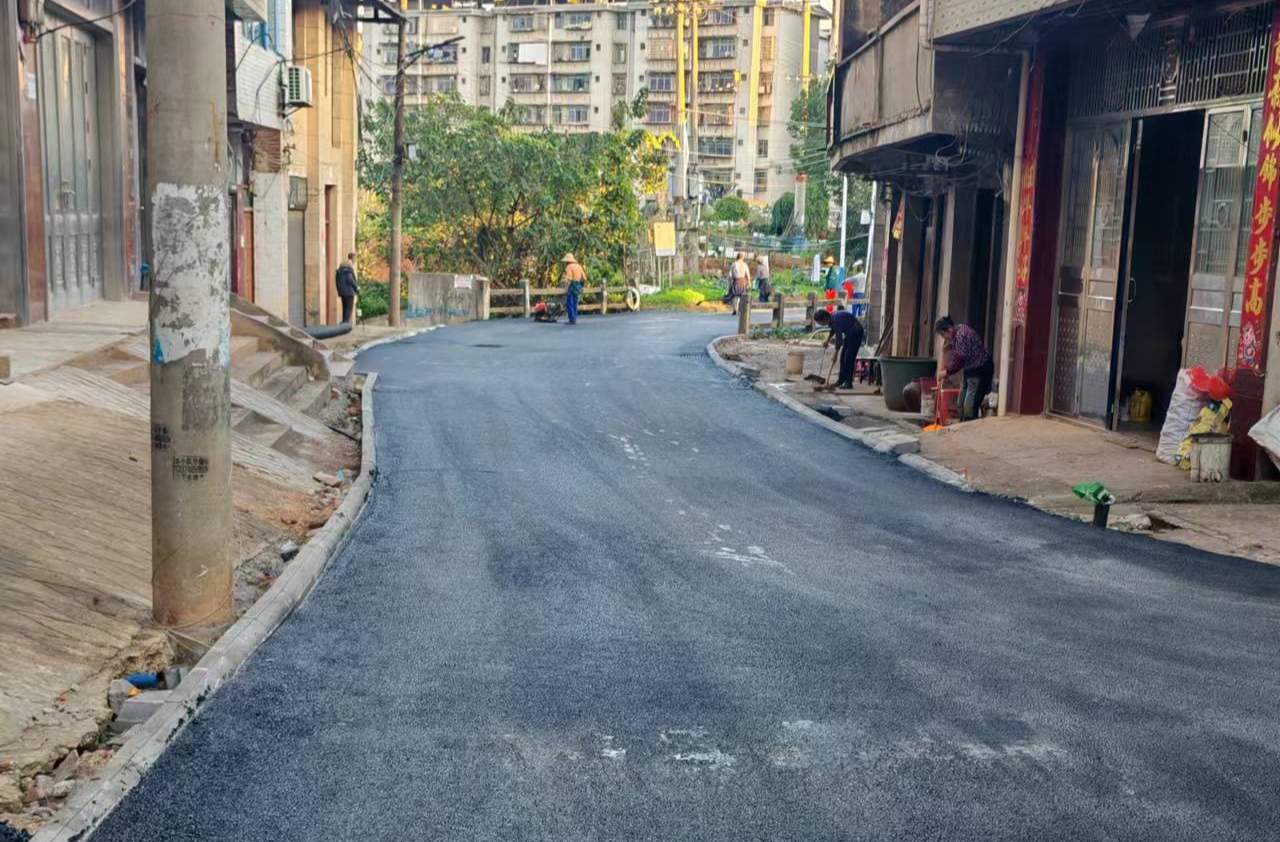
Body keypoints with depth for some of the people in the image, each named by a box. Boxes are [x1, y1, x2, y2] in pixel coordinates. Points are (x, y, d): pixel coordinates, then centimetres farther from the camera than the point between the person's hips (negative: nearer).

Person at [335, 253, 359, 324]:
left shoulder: (342, 266, 15)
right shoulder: (349, 266, -13)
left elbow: (337, 278, 16)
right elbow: (349, 279, -21)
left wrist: (339, 290, 20)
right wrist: (356, 287, -9)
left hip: (342, 291, 9)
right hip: (349, 291, -9)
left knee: (345, 308, 13)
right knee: (349, 308, -7)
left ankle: (344, 323, 13)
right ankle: (346, 323, -15)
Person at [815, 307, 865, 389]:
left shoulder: (836, 320, -28)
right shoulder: (831, 318, 0)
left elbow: (839, 339, -25)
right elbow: (833, 330, 23)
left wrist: (835, 353, -17)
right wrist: (827, 341, 15)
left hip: (856, 333, -10)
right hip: (849, 333, 10)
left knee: (848, 358, -13)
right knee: (843, 356, 10)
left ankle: (849, 383, -12)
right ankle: (841, 380, 16)